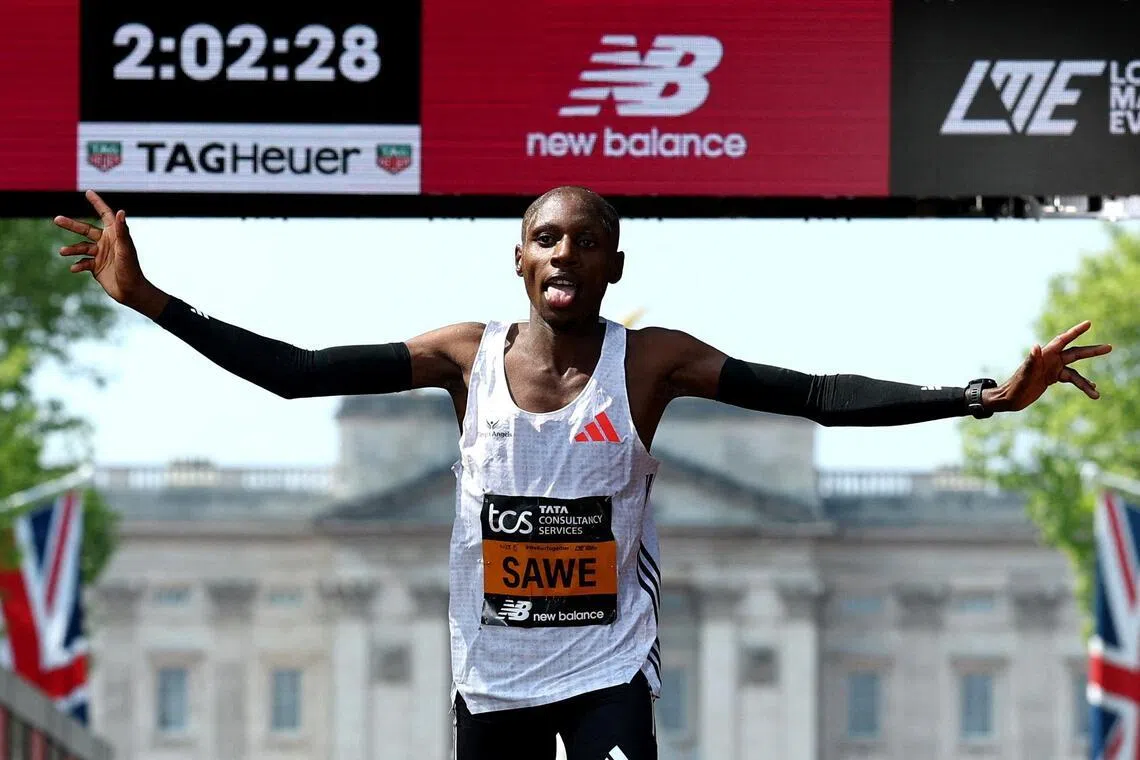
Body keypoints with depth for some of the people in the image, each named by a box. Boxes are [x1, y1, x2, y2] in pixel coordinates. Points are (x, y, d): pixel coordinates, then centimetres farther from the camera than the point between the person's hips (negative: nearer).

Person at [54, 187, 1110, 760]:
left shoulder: (653, 361, -8)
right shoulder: (465, 356, -4)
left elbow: (817, 396, -15)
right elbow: (294, 373, -5)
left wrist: (984, 397, -26)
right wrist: (150, 301, -12)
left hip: (608, 665, -2)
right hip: (491, 668, 3)